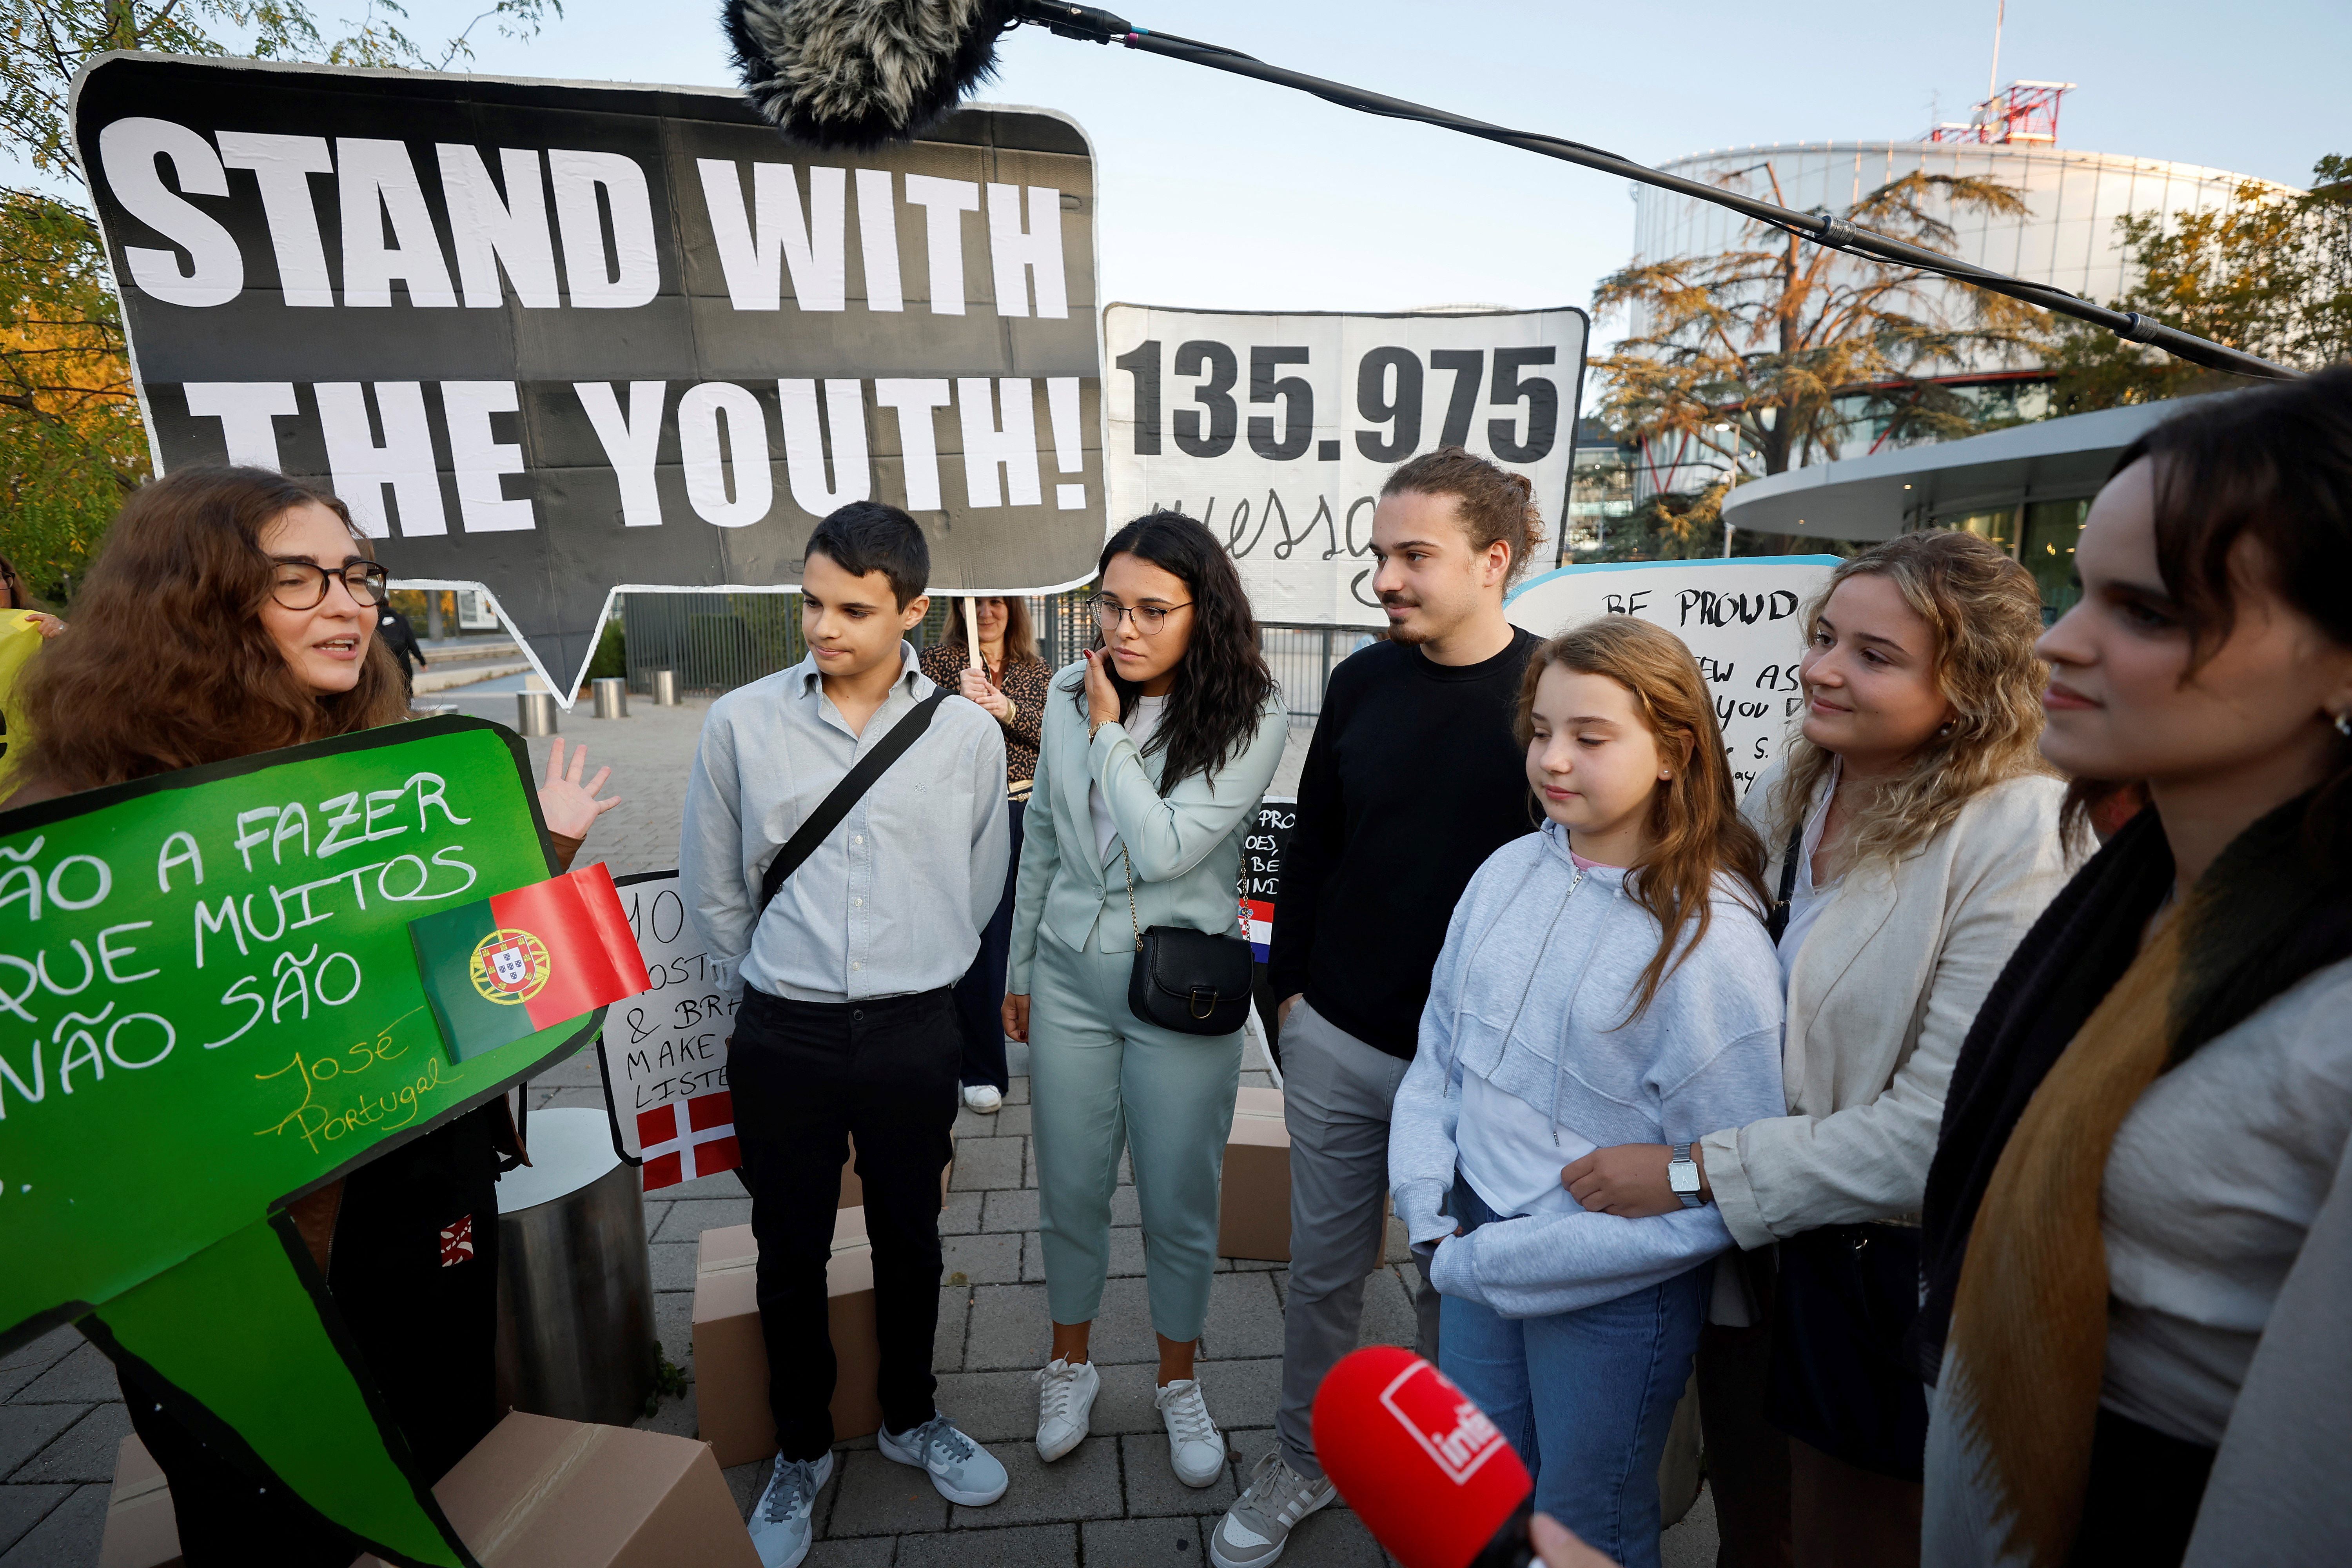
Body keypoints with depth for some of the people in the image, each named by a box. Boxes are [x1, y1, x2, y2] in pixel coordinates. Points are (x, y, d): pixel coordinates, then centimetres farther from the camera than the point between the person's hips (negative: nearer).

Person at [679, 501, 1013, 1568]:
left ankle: (912, 1420, 45)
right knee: (791, 1254, 16)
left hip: (914, 1033, 1)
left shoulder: (968, 736, -6)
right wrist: (783, 980, 10)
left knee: (910, 1241, 19)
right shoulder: (740, 724, -7)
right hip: (783, 1037, 0)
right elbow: (712, 891, 3)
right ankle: (801, 1450, 42)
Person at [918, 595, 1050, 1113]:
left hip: (1034, 814, 3)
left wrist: (1006, 709, -20)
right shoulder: (939, 661, 2)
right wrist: (960, 699, -25)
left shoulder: (1037, 671, 11)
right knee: (981, 944, 0)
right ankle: (983, 1070, 14)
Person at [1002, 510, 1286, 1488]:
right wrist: (1018, 969, 14)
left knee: (1179, 1203, 13)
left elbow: (1166, 847, -24)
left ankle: (1179, 1383, 39)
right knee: (1069, 1190, 17)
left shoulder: (1251, 720, -14)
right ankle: (1070, 1365, 43)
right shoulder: (1068, 694, -1)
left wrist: (1109, 731, -16)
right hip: (1069, 977, 3)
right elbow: (1042, 843, 9)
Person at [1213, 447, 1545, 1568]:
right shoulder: (1361, 681, -1)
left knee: (1456, 1278, 18)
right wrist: (1291, 981, 9)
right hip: (1336, 1041, 3)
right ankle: (1302, 1463, 42)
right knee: (1323, 1265, 18)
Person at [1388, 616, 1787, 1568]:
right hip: (1474, 1246, 5)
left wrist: (1499, 1262, -17)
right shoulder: (1510, 873, -5)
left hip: (1615, 1291, -4)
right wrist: (1428, 1205, -6)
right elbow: (1439, 1049, 5)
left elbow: (1722, 1195, -18)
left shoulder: (1710, 940, -20)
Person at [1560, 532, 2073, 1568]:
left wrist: (1695, 1172, -21)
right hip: (1749, 1245, 5)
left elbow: (1938, 1125, -24)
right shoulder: (1787, 790, -1)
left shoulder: (2014, 839, -21)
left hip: (1884, 1275, -5)